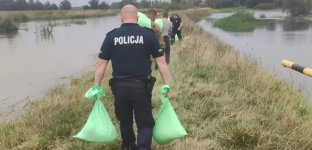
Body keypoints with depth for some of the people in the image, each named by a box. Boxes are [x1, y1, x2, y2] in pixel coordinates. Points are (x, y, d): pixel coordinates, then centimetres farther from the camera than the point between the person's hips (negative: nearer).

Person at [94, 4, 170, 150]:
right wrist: (166, 85, 0)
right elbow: (161, 62, -6)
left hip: (120, 87, 2)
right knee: (145, 123, 8)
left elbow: (101, 64, -1)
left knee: (125, 121, 23)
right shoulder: (148, 34, -4)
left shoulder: (111, 36, -1)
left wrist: (97, 87, 7)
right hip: (141, 87, -2)